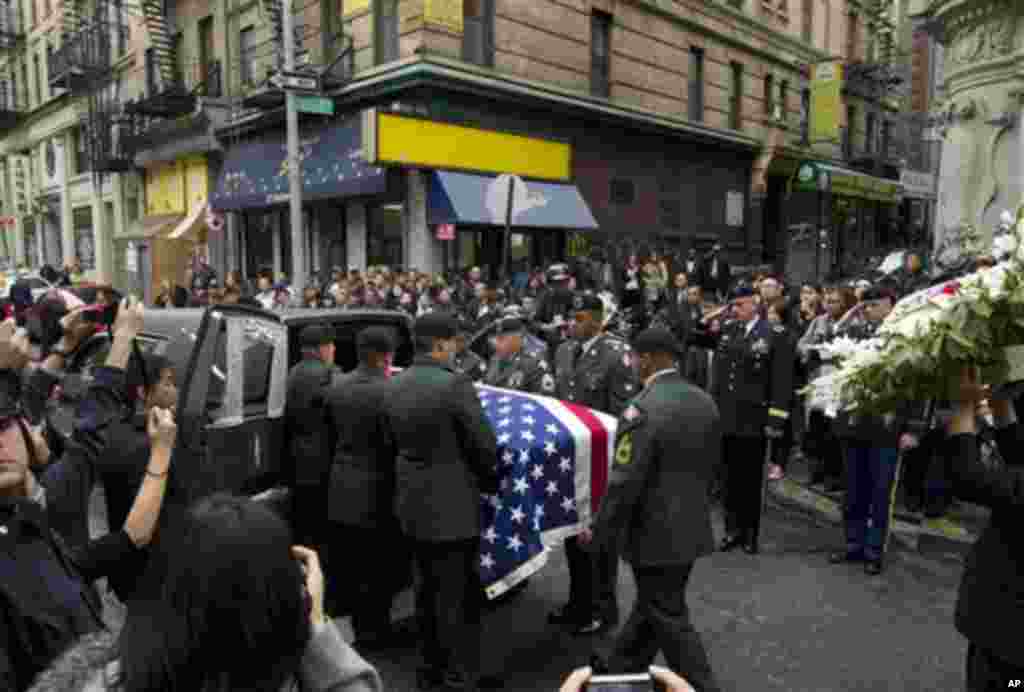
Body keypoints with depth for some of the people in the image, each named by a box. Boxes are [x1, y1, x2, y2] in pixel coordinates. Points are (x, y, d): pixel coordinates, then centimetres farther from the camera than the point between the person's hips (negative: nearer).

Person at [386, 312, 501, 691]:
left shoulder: (395, 384, 3)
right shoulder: (455, 384, -20)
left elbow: (397, 440, 8)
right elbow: (485, 445, -15)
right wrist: (488, 480, 4)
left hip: (413, 500, 8)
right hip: (451, 504, -8)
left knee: (428, 588, 20)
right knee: (458, 594, 4)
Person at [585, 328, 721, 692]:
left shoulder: (643, 409, -23)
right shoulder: (705, 402, 2)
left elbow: (625, 483, -23)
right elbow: (711, 466, 12)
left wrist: (598, 532, -10)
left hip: (655, 534, -9)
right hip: (691, 528, 9)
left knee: (669, 620, 7)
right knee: (651, 607, 22)